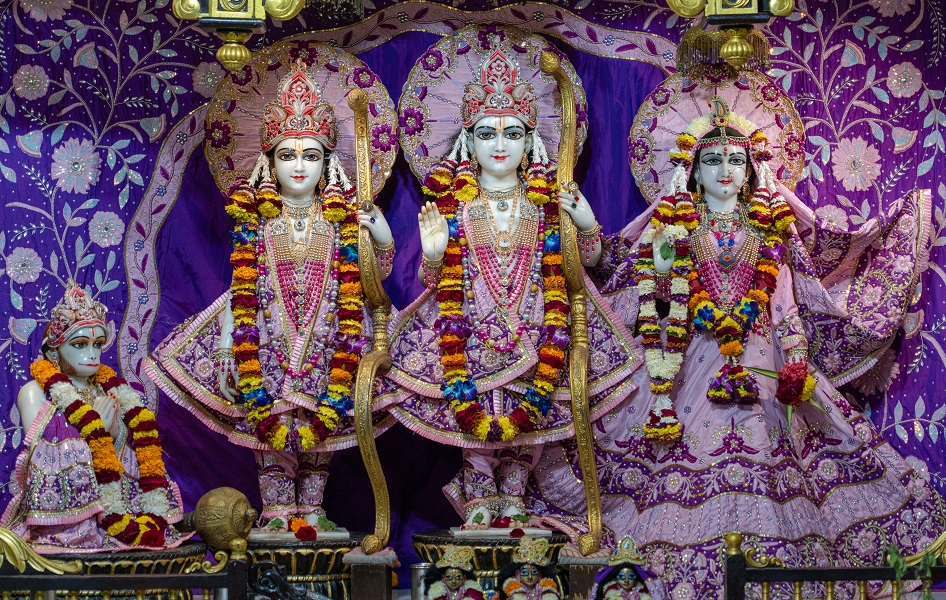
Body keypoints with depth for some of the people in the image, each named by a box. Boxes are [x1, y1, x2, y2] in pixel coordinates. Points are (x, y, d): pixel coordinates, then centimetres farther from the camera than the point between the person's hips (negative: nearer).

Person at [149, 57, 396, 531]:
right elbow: (241, 291, 4)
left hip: (325, 343, 1)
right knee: (270, 431, -4)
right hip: (268, 344, -1)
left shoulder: (342, 219, 5)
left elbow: (359, 287, 4)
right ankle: (277, 515, 4)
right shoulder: (255, 220, 4)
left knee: (321, 431, 2)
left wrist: (382, 238, -9)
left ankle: (312, 511, 12)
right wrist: (226, 347, -3)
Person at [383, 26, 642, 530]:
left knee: (528, 424, -4)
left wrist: (588, 227, -7)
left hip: (535, 332, 1)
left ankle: (513, 503, 11)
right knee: (476, 426, -8)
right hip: (471, 332, -1)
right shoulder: (452, 203, 2)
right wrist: (432, 255, -17)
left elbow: (585, 261, 12)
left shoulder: (548, 202, 4)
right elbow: (434, 280, 5)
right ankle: (479, 506, 6)